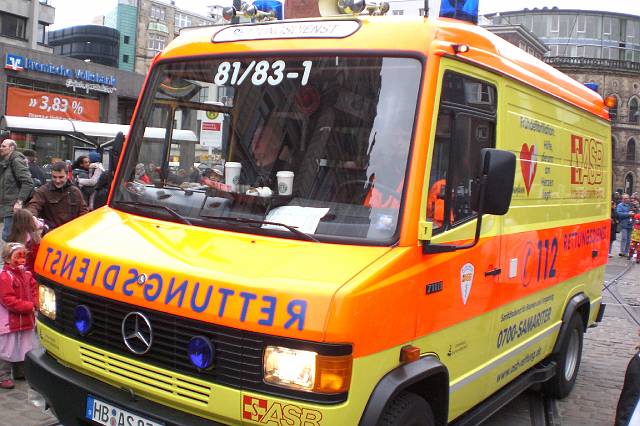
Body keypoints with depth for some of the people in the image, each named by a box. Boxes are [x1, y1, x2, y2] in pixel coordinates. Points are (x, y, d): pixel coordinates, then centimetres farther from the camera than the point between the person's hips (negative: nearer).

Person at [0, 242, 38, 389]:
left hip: (25, 319, 8)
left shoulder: (27, 275, 8)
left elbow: (34, 290, 13)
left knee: (23, 348, 19)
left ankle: (20, 372, 33)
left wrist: (34, 304, -7)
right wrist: (28, 306, -21)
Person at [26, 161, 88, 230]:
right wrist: (32, 217, -30)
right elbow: (33, 206, -8)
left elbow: (83, 211, 17)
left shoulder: (75, 192, 14)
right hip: (50, 231, -2)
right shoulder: (43, 191, 5)